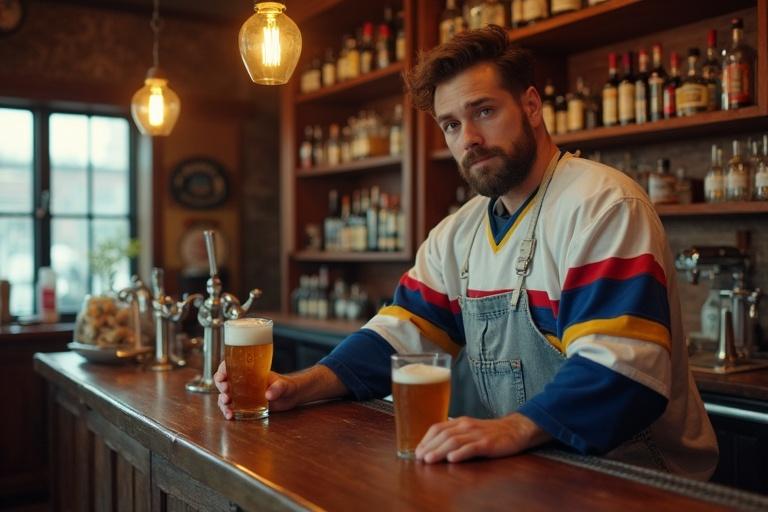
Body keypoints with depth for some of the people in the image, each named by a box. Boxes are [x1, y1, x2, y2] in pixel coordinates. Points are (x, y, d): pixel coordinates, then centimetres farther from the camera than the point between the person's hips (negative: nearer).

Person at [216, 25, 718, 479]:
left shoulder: (602, 207, -14)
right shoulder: (459, 233, 10)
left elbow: (622, 368, -24)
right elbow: (398, 336, 7)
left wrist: (514, 429, -40)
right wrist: (299, 387, -9)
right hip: (517, 475, 6)